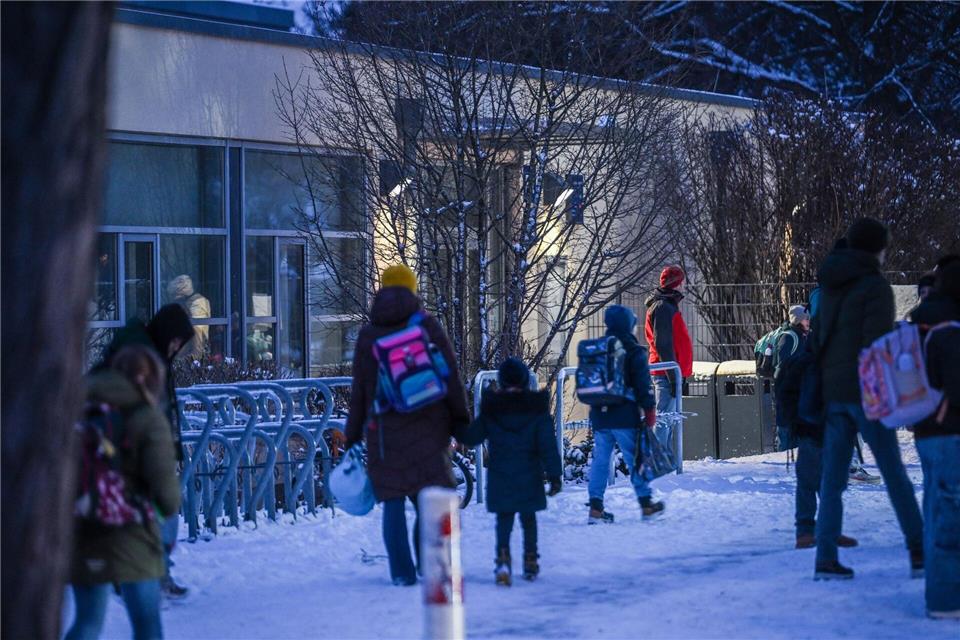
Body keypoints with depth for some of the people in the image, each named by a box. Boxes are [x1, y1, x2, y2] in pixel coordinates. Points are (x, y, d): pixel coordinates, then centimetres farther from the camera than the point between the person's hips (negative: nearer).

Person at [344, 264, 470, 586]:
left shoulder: (367, 335, 6)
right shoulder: (427, 325, 0)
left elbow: (358, 392, 8)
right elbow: (451, 376, -2)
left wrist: (352, 438, 13)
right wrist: (460, 420, 6)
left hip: (385, 430, 2)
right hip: (427, 427, -1)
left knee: (393, 502, 5)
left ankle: (402, 572, 1)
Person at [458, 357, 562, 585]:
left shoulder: (491, 409, -3)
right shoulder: (537, 408, -4)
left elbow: (470, 437, 3)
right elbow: (548, 445, -6)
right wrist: (554, 475, -3)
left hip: (500, 476, 0)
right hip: (530, 478, 0)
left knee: (504, 519, 5)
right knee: (528, 518, 16)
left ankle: (503, 558, -16)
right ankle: (530, 561, 21)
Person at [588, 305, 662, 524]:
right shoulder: (634, 351, -8)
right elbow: (643, 385, -9)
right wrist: (649, 410, 0)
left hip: (599, 416, 5)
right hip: (625, 417, -5)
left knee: (600, 460, 6)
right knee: (635, 459, 5)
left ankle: (596, 506, 2)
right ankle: (646, 503, 14)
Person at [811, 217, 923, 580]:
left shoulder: (830, 288, 14)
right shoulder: (875, 286, -9)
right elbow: (878, 344, -17)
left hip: (832, 393, 6)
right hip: (864, 391, -6)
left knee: (832, 478, 5)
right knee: (894, 474, 0)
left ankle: (826, 559, 0)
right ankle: (920, 552, 1)